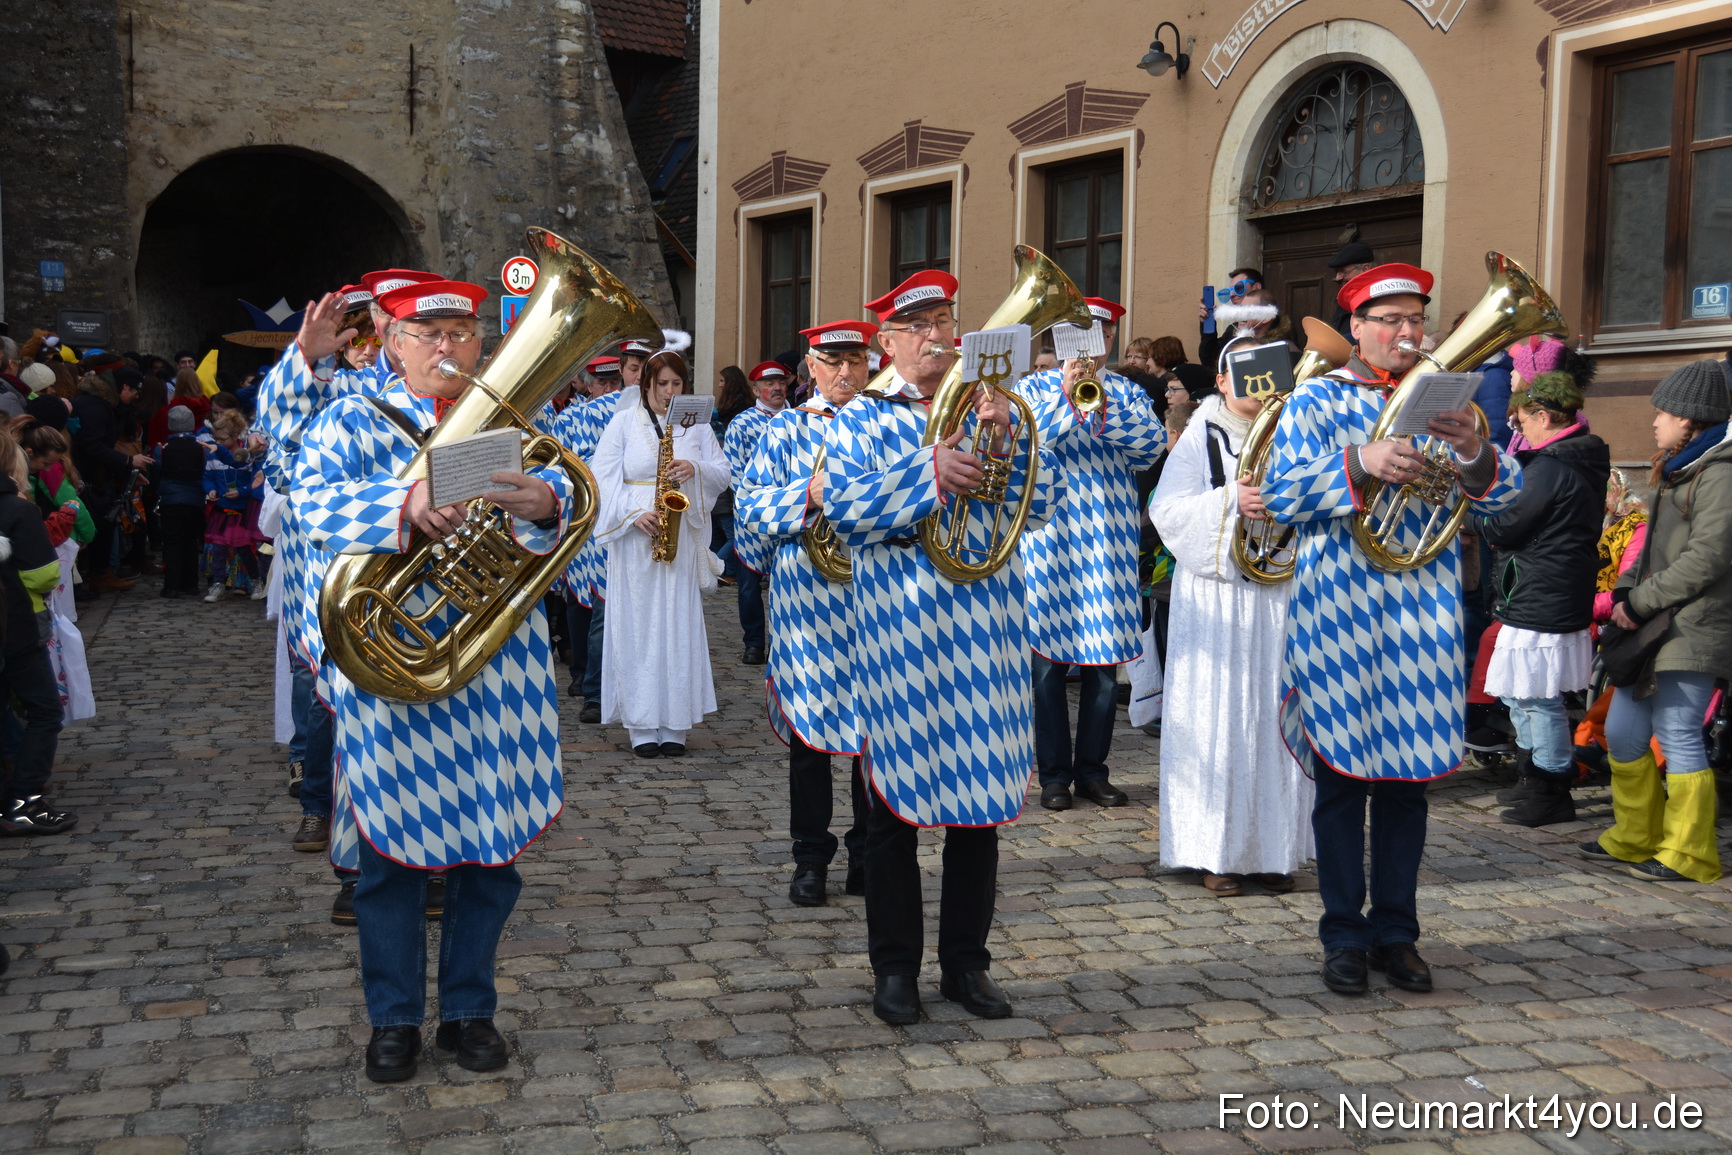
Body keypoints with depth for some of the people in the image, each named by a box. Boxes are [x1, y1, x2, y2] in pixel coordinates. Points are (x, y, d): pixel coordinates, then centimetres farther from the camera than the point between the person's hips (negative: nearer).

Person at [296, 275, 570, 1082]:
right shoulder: (352, 421, 5)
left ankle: (470, 1009, 24)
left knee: (493, 842, 8)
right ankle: (394, 1019, 22)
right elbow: (315, 498, -13)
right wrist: (406, 505, -32)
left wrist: (542, 505, -31)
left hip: (498, 673, 2)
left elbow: (564, 503, -6)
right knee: (393, 844, 6)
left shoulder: (515, 423, 10)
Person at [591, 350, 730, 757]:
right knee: (637, 628, -2)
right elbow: (602, 478, -1)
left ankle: (675, 726, 6)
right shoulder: (624, 422, 5)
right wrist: (633, 514, -15)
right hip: (635, 540, -2)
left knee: (680, 627, 1)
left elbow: (723, 475, 9)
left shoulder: (697, 425, 12)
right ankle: (641, 727, 3)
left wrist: (696, 470, -12)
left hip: (683, 537, 2)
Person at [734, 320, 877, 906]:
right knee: (809, 725, 4)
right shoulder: (787, 429, 7)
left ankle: (868, 856, 19)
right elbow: (749, 504, -1)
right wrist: (809, 494, -15)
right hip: (807, 599, -1)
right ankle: (811, 858, 17)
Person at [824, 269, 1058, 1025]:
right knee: (896, 796, 4)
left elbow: (1037, 508, 4)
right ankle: (895, 968, 17)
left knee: (981, 794, 6)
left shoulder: (989, 412, 14)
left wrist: (1006, 435, -10)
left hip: (985, 629, 3)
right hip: (898, 629, -2)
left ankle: (966, 962, 20)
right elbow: (840, 504, -10)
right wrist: (927, 473, -19)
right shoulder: (863, 419, 6)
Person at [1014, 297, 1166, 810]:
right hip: (1048, 535, -2)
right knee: (1047, 658, -1)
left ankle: (1092, 769, 15)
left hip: (1109, 537, 2)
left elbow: (1154, 443, -5)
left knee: (1105, 661, 3)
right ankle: (1054, 773, 9)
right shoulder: (1033, 388, 8)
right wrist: (1066, 402, -15)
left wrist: (1103, 407, -17)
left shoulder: (1126, 392, 12)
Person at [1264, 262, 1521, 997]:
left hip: (1422, 619, 3)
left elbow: (1502, 498, 5)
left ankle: (1396, 933, 19)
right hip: (1338, 615, -3)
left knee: (1408, 778, 8)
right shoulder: (1318, 401, 3)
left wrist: (1473, 452, -16)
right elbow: (1280, 494, -9)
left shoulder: (1444, 403, 12)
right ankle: (1345, 936, 14)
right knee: (1341, 777, 2)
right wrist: (1359, 462, -23)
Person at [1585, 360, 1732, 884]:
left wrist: (1640, 603, -16)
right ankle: (1635, 839, 23)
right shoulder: (1677, 472, 19)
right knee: (1622, 731, 11)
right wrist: (1626, 590, 4)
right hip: (1654, 627, 10)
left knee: (1677, 736, -5)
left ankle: (1688, 855, 6)